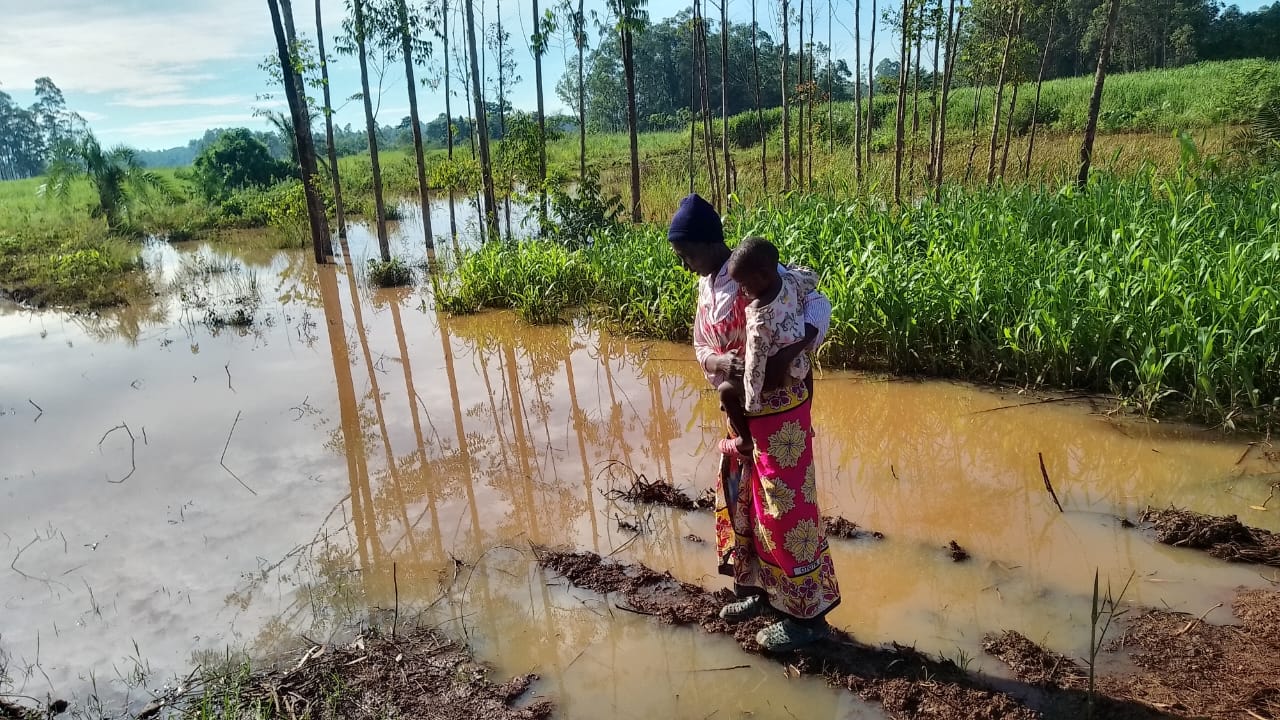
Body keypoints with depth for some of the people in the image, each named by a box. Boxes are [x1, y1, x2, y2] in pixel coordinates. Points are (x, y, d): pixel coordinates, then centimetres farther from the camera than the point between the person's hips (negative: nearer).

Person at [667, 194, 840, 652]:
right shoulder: (705, 287, 7)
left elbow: (818, 305, -24)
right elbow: (701, 348, 6)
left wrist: (788, 356, -38)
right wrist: (721, 362, -17)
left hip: (778, 413, -9)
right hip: (740, 413, 9)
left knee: (784, 510, -1)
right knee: (736, 500, 18)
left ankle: (808, 613, 16)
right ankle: (760, 588, 37)